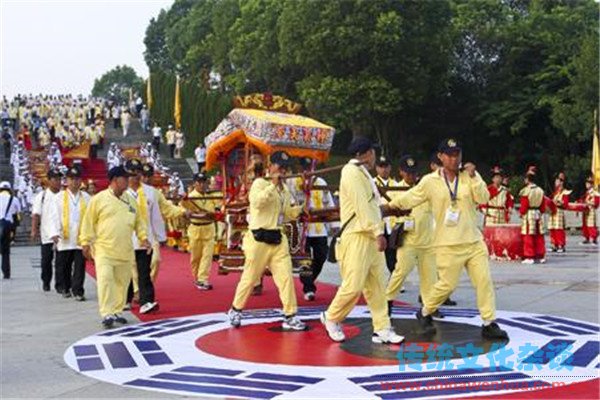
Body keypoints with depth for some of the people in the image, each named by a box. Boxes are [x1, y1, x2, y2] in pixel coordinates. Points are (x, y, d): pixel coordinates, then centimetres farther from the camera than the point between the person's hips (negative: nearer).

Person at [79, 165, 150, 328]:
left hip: (125, 251, 5)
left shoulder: (130, 200, 12)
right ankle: (106, 314, -10)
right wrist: (86, 243, -3)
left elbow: (138, 221, 17)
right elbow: (89, 222, -1)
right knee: (105, 280, -12)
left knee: (122, 281, 9)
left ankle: (117, 312, 21)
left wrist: (143, 237, 5)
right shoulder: (99, 199, -3)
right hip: (104, 250, -5)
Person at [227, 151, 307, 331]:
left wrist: (301, 207, 2)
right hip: (259, 238, -6)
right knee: (250, 278, 4)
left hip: (278, 238, 6)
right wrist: (273, 185, -26)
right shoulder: (260, 183, -7)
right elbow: (257, 202, -26)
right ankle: (235, 310, 24)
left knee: (286, 276, -1)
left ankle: (290, 317, 3)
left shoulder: (284, 189, 14)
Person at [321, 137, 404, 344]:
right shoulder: (352, 172, -11)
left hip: (371, 237, 10)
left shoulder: (362, 173, 20)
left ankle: (382, 329, 8)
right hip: (357, 237, -10)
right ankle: (331, 318, 12)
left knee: (377, 286, 6)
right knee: (354, 285, -9)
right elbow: (360, 205, -18)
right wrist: (378, 232, -22)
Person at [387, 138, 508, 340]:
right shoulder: (430, 181, -2)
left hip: (474, 241, 3)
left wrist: (473, 176, -17)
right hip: (448, 245, -3)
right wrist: (388, 206, 1)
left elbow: (483, 198, -7)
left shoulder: (470, 176, 5)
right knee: (447, 284, -2)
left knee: (485, 280, 0)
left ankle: (489, 324, 9)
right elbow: (408, 199, 5)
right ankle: (425, 313, 23)